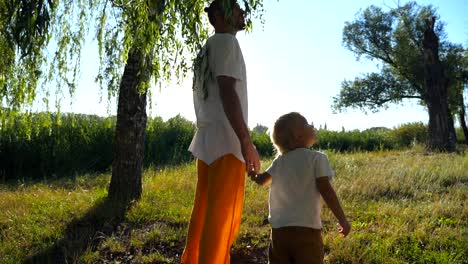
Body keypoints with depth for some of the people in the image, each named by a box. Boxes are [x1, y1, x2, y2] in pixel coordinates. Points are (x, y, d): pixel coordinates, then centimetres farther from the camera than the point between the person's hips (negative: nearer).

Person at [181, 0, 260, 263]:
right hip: (226, 141, -9)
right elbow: (227, 91, -17)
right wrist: (246, 141, -22)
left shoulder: (205, 51, 24)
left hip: (207, 141, 9)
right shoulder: (225, 41, -4)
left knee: (204, 214, 13)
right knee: (223, 218, -7)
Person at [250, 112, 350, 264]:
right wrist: (342, 219, -6)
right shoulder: (317, 158, -7)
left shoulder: (279, 161, 7)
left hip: (279, 228, 5)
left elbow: (261, 180, 15)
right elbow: (326, 190, -13)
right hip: (307, 228, -4)